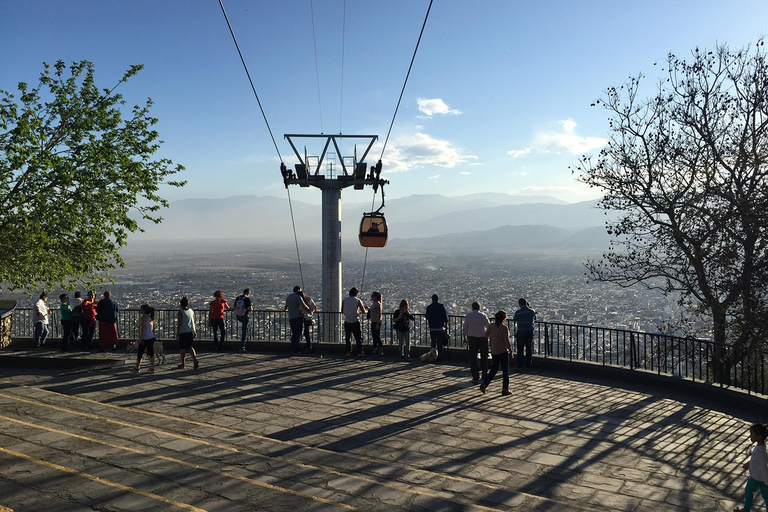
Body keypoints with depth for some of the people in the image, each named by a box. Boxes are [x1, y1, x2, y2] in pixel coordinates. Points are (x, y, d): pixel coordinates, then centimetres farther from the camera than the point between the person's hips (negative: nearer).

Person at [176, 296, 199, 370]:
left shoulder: (180, 312, -11)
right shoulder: (191, 311, 4)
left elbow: (179, 323, -13)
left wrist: (177, 333, -8)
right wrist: (194, 331, 19)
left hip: (182, 332, -5)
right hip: (190, 332, 5)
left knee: (182, 348, 5)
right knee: (190, 347, 14)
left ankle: (182, 364, 10)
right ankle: (195, 360, -5)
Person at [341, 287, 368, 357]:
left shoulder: (344, 301, 3)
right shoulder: (358, 301, -5)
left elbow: (342, 311, 10)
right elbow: (364, 311, -4)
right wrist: (367, 310, 17)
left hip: (347, 322, 3)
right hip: (355, 322, -3)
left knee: (347, 338, 12)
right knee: (358, 338, 4)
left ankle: (348, 352, 11)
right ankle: (359, 352, 2)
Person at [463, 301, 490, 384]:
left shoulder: (468, 315, -2)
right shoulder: (483, 316, -6)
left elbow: (465, 328, 2)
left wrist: (465, 338, 14)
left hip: (472, 338, 1)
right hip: (483, 338, 0)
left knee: (473, 358, 6)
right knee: (484, 358, 12)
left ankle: (475, 378, 3)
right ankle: (484, 377, 15)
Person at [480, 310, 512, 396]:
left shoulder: (491, 326, -2)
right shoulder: (504, 328, -17)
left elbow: (486, 335, 10)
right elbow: (507, 341, -18)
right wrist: (510, 350, -5)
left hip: (494, 351, 6)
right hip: (503, 351, -6)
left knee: (494, 369, 18)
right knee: (505, 370, 8)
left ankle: (484, 384, 4)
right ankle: (505, 389, 12)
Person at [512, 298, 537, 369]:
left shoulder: (518, 312, -13)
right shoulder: (531, 311, -4)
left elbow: (514, 320, 2)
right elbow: (534, 318, 17)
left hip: (521, 332, -3)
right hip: (530, 331, 3)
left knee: (520, 349, 4)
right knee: (529, 349, 11)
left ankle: (520, 365, 2)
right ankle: (528, 364, 14)